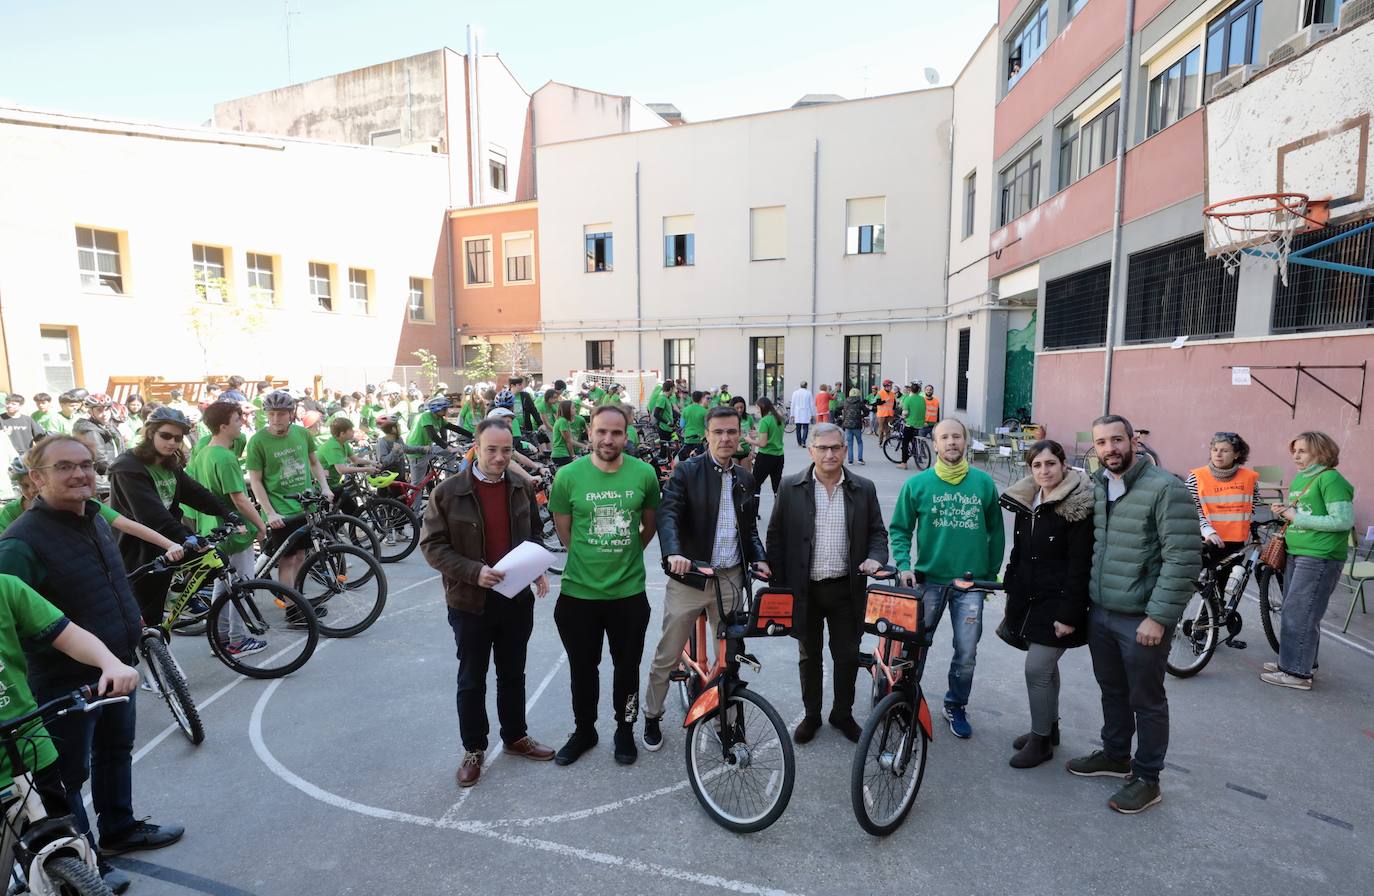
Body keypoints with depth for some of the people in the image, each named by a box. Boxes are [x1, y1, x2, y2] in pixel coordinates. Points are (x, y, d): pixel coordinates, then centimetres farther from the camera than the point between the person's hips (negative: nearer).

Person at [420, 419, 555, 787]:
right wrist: (473, 571, -23)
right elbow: (432, 545, -11)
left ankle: (515, 736, 38)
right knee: (472, 680, 12)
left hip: (517, 598, 3)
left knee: (513, 674, 19)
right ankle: (473, 749, 31)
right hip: (470, 602, -3)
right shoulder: (448, 492, -12)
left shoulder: (523, 486, -1)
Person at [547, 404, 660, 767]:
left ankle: (625, 730, 40)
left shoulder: (644, 473, -8)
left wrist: (624, 556, 8)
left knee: (627, 667, 16)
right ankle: (584, 731, 41)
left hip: (629, 592, 1)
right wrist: (591, 558, 5)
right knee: (583, 669, 17)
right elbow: (564, 530, 2)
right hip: (579, 592, 0)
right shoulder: (569, 475, -11)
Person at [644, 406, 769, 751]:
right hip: (689, 576, -4)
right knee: (667, 656, 8)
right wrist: (673, 553, -35)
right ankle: (652, 716, 30)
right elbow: (667, 514, -19)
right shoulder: (686, 471, -8)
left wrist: (758, 558, 0)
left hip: (730, 578, 4)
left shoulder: (745, 479, 9)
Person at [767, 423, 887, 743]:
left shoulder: (863, 489, 0)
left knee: (848, 656, 13)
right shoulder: (791, 487, -5)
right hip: (804, 588, -1)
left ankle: (843, 713, 35)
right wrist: (778, 584, -5)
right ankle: (811, 715, 34)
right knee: (809, 656, 15)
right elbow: (776, 536, -1)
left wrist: (875, 558, -12)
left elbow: (878, 532, 9)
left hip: (846, 588, 1)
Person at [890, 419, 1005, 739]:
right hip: (928, 579, -1)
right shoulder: (917, 484, -3)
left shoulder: (984, 483, 0)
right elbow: (900, 529, 1)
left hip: (971, 582, 1)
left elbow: (996, 532, 8)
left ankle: (956, 707, 31)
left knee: (966, 655, 7)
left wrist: (992, 573, 8)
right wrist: (903, 565, -11)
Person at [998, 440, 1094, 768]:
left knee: (1036, 669, -4)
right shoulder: (1026, 501, 7)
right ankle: (1050, 727, 35)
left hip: (1057, 603, -7)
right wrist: (1012, 595, 14)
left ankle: (1041, 740, 13)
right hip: (1029, 599, 7)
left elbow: (1080, 566, -16)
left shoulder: (1076, 507, -14)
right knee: (1046, 665, 19)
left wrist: (1070, 615, -18)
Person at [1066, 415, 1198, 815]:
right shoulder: (1095, 487, 6)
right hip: (1100, 612, 6)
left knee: (1146, 700, 10)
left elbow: (1183, 560, -19)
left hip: (1142, 620, -6)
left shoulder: (1165, 489, -16)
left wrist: (1159, 616, -19)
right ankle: (1115, 755, 40)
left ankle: (1147, 778, 27)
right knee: (1112, 690, 21)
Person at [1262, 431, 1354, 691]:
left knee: (1299, 614, -6)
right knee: (1296, 612, 17)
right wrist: (1283, 511, 4)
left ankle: (1297, 673, 3)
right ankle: (1293, 662, 28)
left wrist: (1297, 517, -18)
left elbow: (1344, 520, -20)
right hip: (1297, 553, 9)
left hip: (1319, 558, -9)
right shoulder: (1299, 479, 14)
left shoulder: (1330, 479, -13)